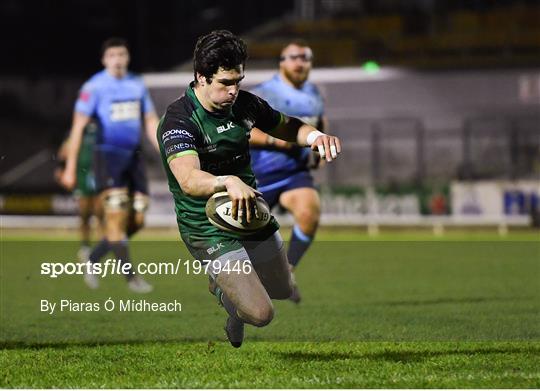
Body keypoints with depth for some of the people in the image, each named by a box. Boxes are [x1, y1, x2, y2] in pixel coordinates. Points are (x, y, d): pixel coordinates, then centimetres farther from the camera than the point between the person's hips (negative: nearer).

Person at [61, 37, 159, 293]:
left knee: (136, 221, 2)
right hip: (108, 157, -6)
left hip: (134, 157, 6)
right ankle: (131, 277, -8)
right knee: (117, 218, -11)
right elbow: (78, 126, -7)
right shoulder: (94, 86, -5)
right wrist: (70, 167, -11)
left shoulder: (137, 85, 11)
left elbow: (151, 123, 18)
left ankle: (92, 261, 18)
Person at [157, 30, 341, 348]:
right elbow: (189, 179, -40)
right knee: (260, 314, -16)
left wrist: (315, 136, -8)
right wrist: (228, 182, -61)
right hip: (210, 231, -7)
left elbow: (287, 127, 16)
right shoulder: (179, 120, -24)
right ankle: (223, 286, 19)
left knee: (283, 291, 22)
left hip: (253, 212, 7)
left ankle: (224, 279, 51)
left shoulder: (244, 103, -2)